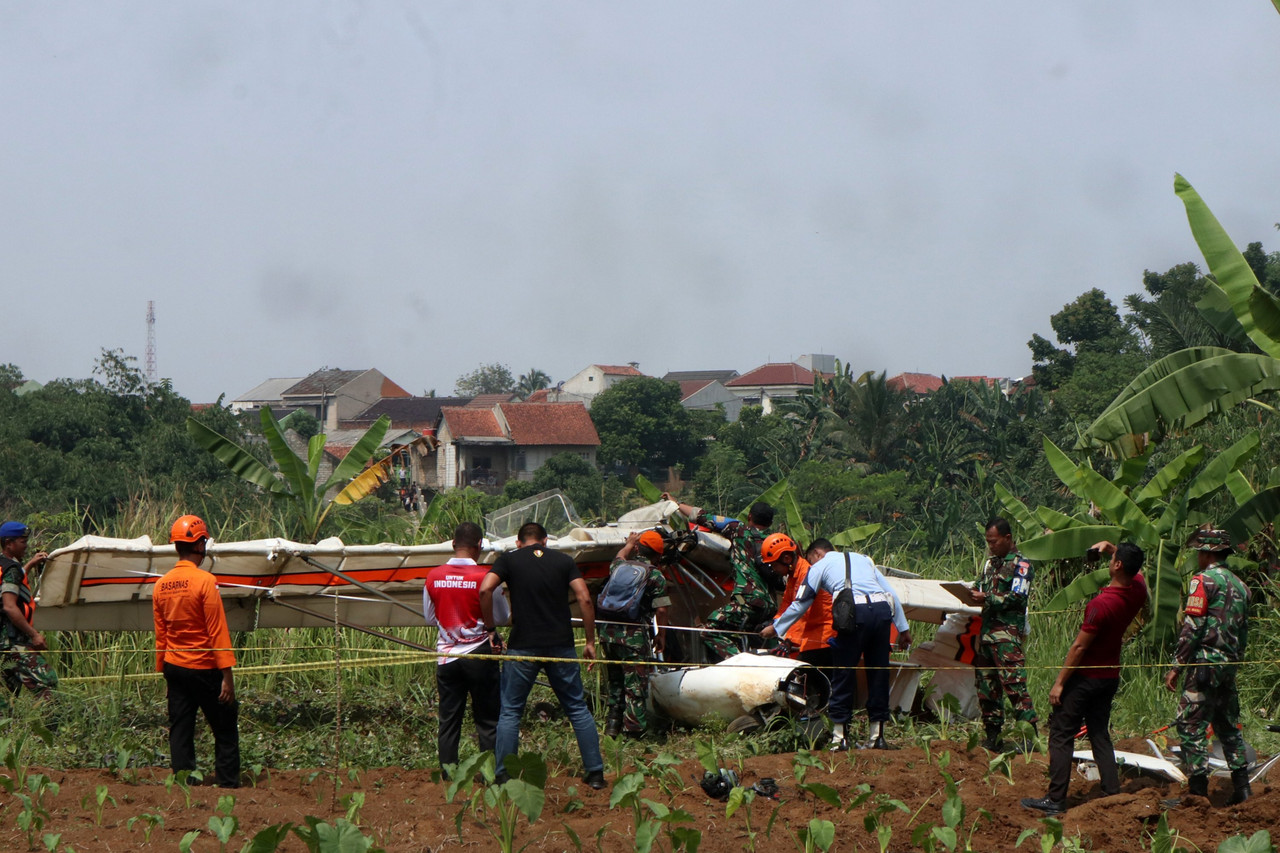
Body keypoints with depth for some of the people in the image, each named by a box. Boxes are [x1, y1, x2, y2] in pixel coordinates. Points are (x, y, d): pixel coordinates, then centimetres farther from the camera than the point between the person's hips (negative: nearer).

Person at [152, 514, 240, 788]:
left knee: (180, 729, 8)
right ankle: (228, 785, 3)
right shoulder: (205, 581, -15)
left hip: (174, 668, 6)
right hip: (204, 668, -6)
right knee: (225, 730, 4)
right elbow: (218, 632, -15)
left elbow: (160, 634, 10)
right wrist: (227, 675, -14)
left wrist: (162, 668, 18)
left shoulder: (161, 584, 3)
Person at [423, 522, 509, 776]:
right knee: (488, 721, 3)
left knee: (449, 720, 8)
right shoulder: (485, 576, -12)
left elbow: (430, 618, 11)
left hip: (446, 657, 3)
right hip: (479, 654, -3)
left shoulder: (434, 577, 0)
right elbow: (502, 618, -4)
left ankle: (448, 773, 5)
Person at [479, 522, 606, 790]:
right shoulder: (564, 561, 8)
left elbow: (485, 589, -12)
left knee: (510, 712, 8)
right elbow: (584, 599, -2)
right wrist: (590, 641, 4)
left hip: (523, 646, -1)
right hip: (561, 646, 1)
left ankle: (501, 775, 4)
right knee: (578, 709, 10)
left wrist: (491, 629, -2)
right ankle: (595, 772, 9)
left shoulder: (509, 560, 4)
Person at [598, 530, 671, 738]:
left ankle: (612, 726, 21)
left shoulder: (620, 567, 12)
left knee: (614, 682, 17)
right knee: (636, 684, -2)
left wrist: (630, 544, 56)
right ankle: (634, 728, -5)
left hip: (608, 632, 6)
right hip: (634, 635, -6)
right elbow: (660, 609, -7)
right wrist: (661, 636, 4)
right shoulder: (656, 576, -3)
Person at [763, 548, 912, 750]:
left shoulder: (819, 566, 17)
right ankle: (877, 735, 15)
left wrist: (776, 628, 31)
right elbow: (892, 594, 23)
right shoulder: (864, 559, 30)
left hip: (854, 612, -4)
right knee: (878, 674, 12)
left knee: (844, 674, 5)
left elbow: (800, 603, 18)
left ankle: (840, 737, 5)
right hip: (883, 610, 4)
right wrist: (903, 628, 25)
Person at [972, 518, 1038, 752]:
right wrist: (973, 596, 2)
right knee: (986, 685, 8)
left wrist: (987, 599, -14)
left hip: (1008, 631, -8)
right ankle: (993, 736, 13)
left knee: (1014, 683, -15)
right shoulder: (990, 563, 23)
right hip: (987, 630, 8)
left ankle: (1029, 735, -16)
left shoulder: (1020, 564, -2)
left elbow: (1017, 598, -12)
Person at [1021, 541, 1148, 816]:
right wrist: (1111, 547, 12)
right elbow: (1136, 568, 23)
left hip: (1085, 677, -7)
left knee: (1061, 736, -1)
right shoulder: (1138, 591, -4)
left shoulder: (1102, 603, -25)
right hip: (1110, 676, 8)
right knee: (1100, 735, 15)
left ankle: (1055, 800, -2)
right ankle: (1112, 795, 11)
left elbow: (1079, 646, -20)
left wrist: (1059, 682, -14)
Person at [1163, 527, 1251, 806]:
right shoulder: (1240, 585, 16)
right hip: (1229, 664, 8)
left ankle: (1198, 790, -11)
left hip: (1205, 661, -8)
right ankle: (1242, 787, 13)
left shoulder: (1204, 580, -9)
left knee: (1191, 725, -7)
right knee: (1228, 726, 15)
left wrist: (1177, 665, -12)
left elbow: (1192, 627, -14)